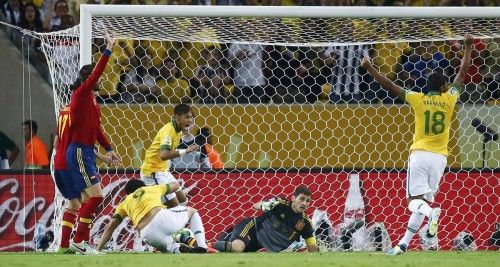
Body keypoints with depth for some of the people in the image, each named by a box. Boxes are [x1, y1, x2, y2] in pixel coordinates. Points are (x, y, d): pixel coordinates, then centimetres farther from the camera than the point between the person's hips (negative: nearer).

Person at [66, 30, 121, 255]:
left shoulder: (92, 100, 16)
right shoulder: (80, 95, -10)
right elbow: (95, 74, -23)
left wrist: (109, 150, 17)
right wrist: (108, 50, -24)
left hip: (88, 152, 10)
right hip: (79, 152, -10)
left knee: (90, 198, 10)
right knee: (96, 196, -13)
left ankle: (83, 241, 14)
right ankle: (78, 240, -9)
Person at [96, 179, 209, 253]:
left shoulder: (125, 202, 28)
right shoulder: (153, 189, 28)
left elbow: (110, 226, 18)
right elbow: (176, 185, 45)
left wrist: (98, 250, 20)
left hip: (148, 235, 1)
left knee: (167, 246, 34)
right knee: (192, 211, 30)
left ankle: (177, 248, -6)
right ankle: (200, 245, 4)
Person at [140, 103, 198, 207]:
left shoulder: (178, 131, 6)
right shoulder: (168, 130, -23)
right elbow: (163, 155, -39)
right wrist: (185, 151, -40)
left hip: (162, 170, 10)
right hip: (153, 172, -10)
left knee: (183, 201, 14)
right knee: (175, 206, -12)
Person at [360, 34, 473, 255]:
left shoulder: (418, 99, -1)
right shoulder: (448, 99, 3)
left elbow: (390, 85, -2)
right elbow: (463, 72, 13)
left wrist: (369, 69, 4)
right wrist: (468, 47, 24)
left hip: (419, 154, -2)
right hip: (439, 157, 2)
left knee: (415, 200, -5)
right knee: (425, 200, 8)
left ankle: (431, 213, -40)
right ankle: (403, 244, 3)